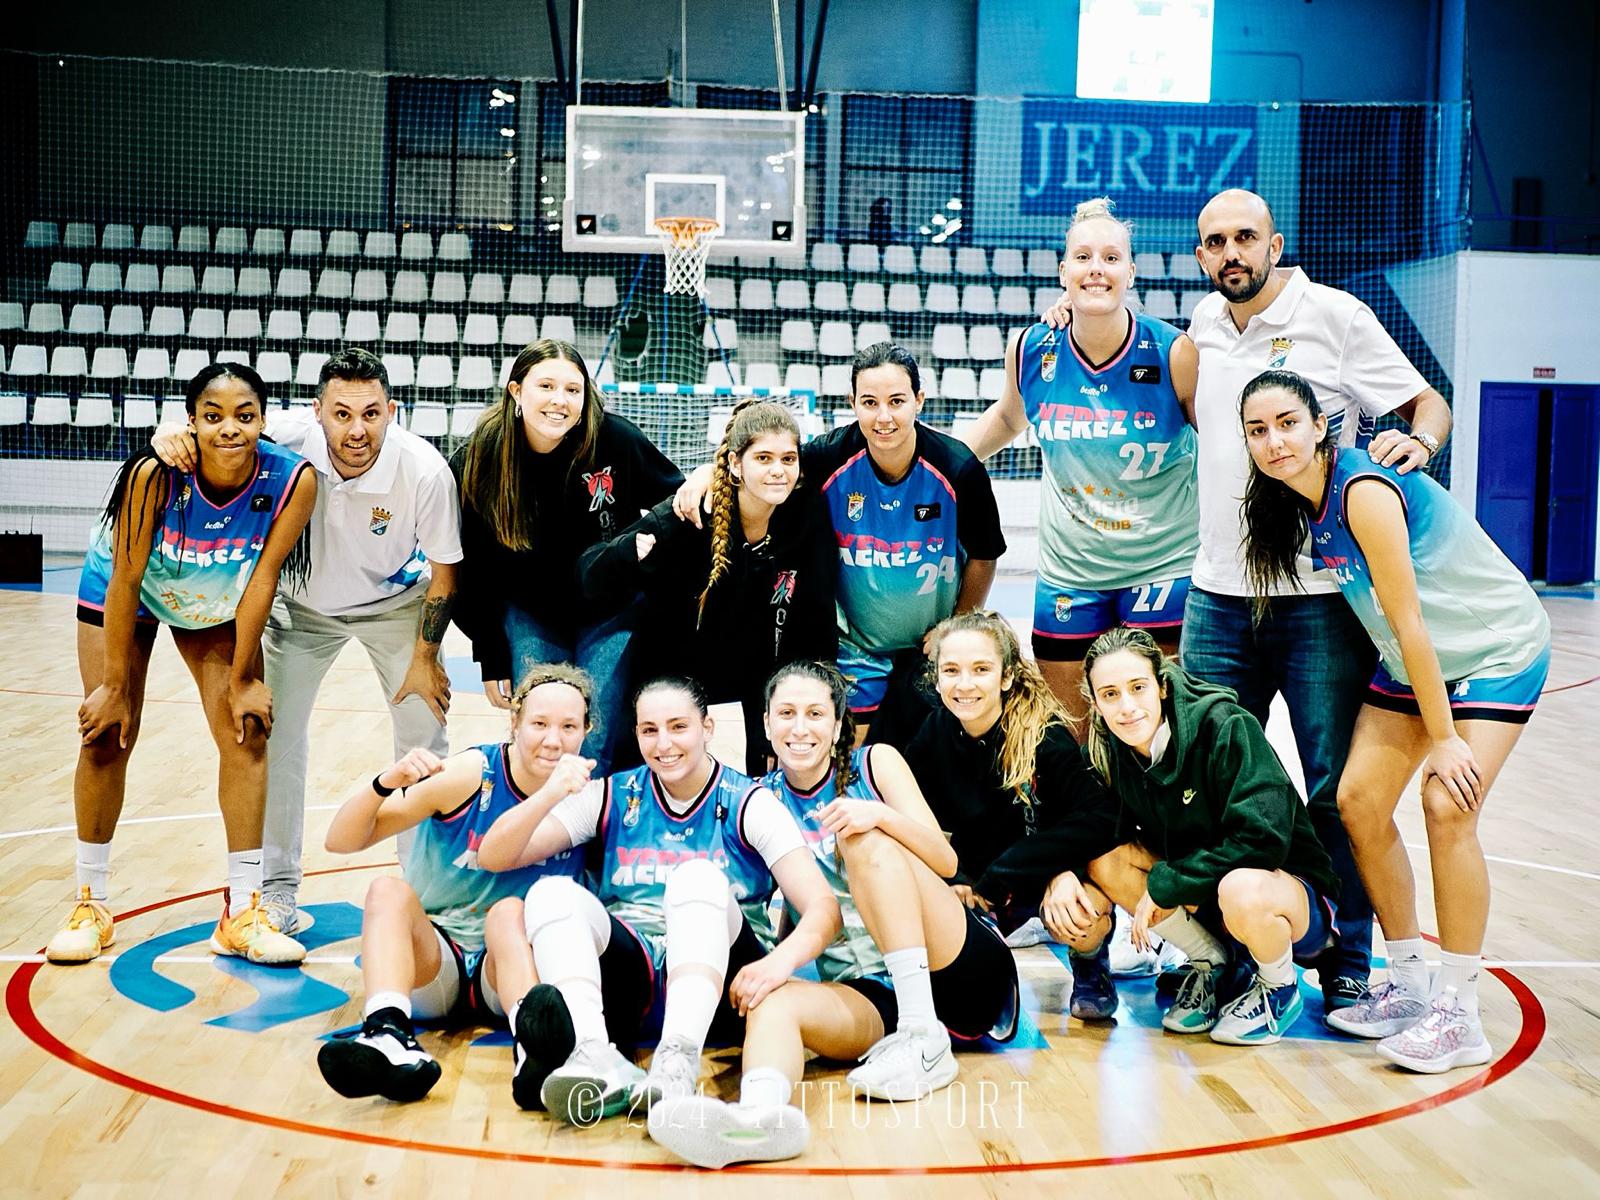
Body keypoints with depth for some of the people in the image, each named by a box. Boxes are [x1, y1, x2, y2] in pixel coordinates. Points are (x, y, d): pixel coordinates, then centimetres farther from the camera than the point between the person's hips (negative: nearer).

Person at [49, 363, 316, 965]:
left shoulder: (293, 481, -31)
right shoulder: (156, 473, -35)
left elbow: (262, 580, -21)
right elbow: (125, 580, -26)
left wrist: (242, 679, -14)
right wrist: (115, 685, -18)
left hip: (217, 607, 2)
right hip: (125, 594, -1)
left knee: (247, 732, -7)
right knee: (107, 736, -2)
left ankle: (243, 912, 2)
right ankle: (90, 904, 15)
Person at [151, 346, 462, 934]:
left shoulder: (425, 471, -33)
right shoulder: (289, 439, -33)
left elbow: (443, 571, -17)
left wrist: (425, 656, -10)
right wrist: (172, 434, -40)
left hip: (395, 602, -1)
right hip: (303, 603, 1)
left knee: (425, 740, -1)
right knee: (276, 732, 0)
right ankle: (277, 888, 14)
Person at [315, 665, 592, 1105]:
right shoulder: (470, 774, -11)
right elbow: (341, 842, -13)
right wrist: (386, 781, -32)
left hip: (516, 965, 0)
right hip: (433, 965, 0)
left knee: (510, 910, -31)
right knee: (389, 890, -28)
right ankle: (390, 1040, -53)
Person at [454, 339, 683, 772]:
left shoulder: (616, 439, -20)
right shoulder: (476, 463, -13)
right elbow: (473, 572, -3)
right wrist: (491, 662, 0)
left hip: (611, 611, -2)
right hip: (530, 617, 2)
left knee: (598, 753, -5)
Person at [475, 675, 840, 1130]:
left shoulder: (748, 803, 2)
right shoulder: (612, 797, 9)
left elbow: (823, 908, -10)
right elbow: (494, 856, 2)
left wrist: (781, 960, -33)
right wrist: (550, 794, -17)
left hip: (716, 989, -2)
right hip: (629, 978, 2)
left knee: (698, 876, -29)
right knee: (553, 893, -22)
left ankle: (677, 1062, -47)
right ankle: (600, 1062, -43)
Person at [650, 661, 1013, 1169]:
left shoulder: (875, 763, 5)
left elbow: (945, 862, -5)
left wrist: (880, 815, -23)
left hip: (961, 970, -1)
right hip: (867, 996, 2)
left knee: (864, 838, -21)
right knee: (773, 1001, -29)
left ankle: (925, 1040, -28)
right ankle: (759, 1110, -62)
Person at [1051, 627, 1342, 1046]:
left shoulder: (1225, 726, -23)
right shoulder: (1109, 752, -7)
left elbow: (1264, 836, -29)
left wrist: (1163, 885, -25)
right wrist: (1062, 874, -22)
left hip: (1291, 890, -5)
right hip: (1201, 899, 6)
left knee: (1240, 890, -39)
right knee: (1100, 859, -16)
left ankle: (1281, 990, -5)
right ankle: (1210, 963, 3)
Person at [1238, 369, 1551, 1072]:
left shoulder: (1364, 491, -28)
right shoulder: (1305, 496, -4)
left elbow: (1409, 623, -26)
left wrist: (1444, 739, -22)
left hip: (1496, 648, -8)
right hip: (1415, 661, 8)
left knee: (1447, 807, -20)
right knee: (1359, 801, -1)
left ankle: (1459, 1015, -7)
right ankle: (1408, 985, 13)